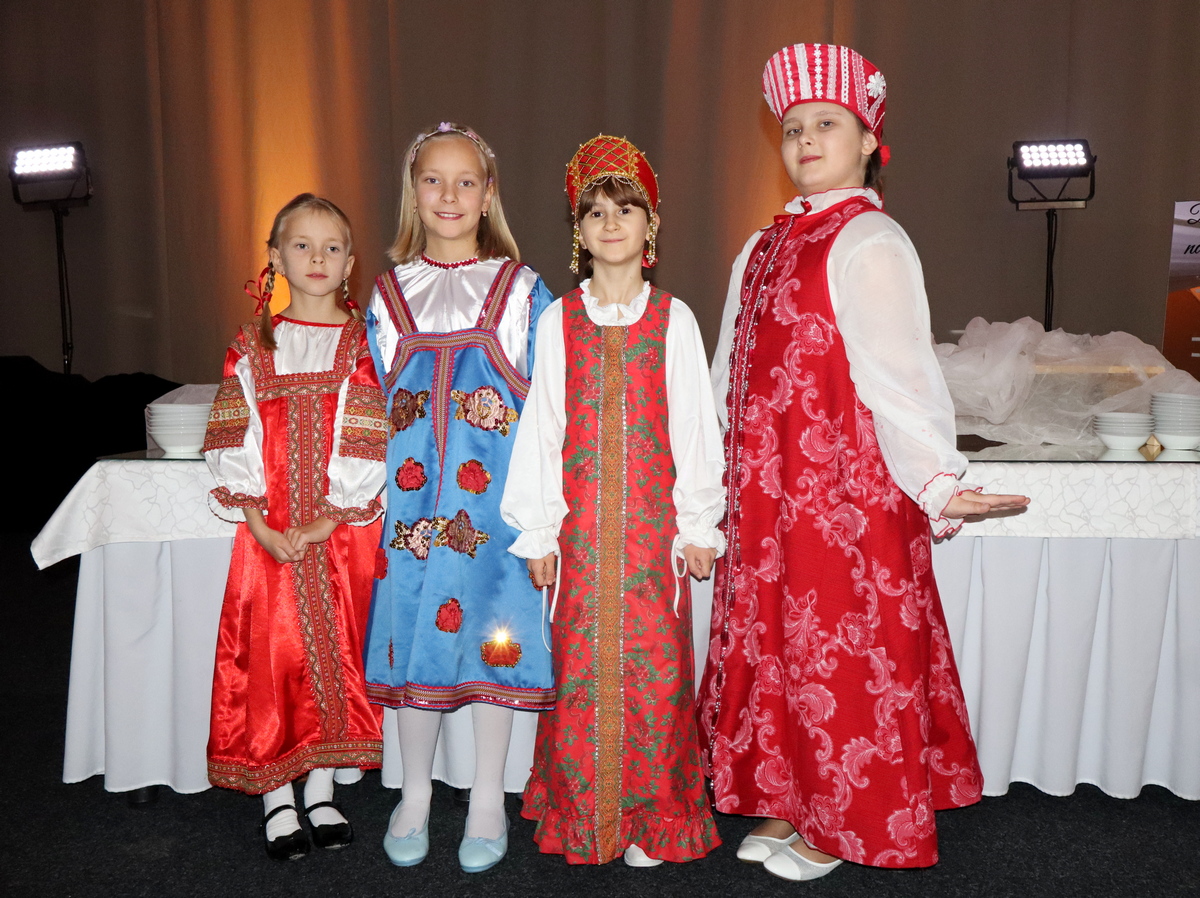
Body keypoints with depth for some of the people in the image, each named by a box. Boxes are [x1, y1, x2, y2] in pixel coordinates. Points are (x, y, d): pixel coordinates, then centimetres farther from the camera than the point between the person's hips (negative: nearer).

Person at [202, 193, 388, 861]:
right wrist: (260, 523, -9)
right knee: (270, 656, 0)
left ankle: (322, 792, 19)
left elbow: (368, 443, -5)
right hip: (269, 533, 1)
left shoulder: (363, 344, 1)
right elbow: (235, 442, 2)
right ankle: (277, 800, 14)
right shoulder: (254, 346, 7)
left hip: (344, 530, -1)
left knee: (335, 656, 3)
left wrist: (328, 520, -13)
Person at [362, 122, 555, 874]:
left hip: (496, 494, -2)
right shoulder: (390, 295, 9)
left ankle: (489, 800, 20)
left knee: (494, 630, 3)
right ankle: (415, 794, 25)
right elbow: (374, 408, 11)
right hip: (412, 494, 2)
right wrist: (372, 493, 3)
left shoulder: (522, 291, 3)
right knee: (412, 631, 6)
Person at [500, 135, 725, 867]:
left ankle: (653, 819, 17)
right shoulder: (558, 321, 4)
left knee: (655, 662, 1)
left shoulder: (672, 319, 3)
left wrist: (698, 523, 0)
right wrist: (537, 530, 2)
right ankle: (583, 818, 21)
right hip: (580, 519, 1)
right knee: (580, 661, 4)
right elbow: (541, 425, 4)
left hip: (653, 517, -1)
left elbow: (693, 422, 3)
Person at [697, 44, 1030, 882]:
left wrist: (936, 481, -31)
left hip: (844, 485, -8)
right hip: (767, 487, 8)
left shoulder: (868, 242, -11)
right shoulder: (764, 246, 13)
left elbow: (899, 373, -20)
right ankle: (787, 806, 29)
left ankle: (836, 829, 20)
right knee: (773, 642, 13)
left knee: (836, 648, 3)